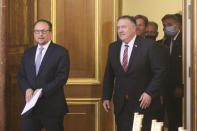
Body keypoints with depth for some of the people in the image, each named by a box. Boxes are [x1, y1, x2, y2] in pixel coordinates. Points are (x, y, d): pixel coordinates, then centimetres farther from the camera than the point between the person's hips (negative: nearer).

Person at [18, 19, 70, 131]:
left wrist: (43, 91, -19)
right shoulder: (28, 53, 15)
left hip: (52, 108, -4)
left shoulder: (61, 52, -2)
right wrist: (27, 89, -10)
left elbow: (62, 77, -10)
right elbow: (21, 76, 12)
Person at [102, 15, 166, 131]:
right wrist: (106, 97, 7)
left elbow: (160, 71, -8)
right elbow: (109, 75, 12)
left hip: (142, 103, -4)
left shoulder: (148, 45, -7)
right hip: (121, 105, 4)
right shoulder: (113, 47, 8)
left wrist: (149, 93, -15)